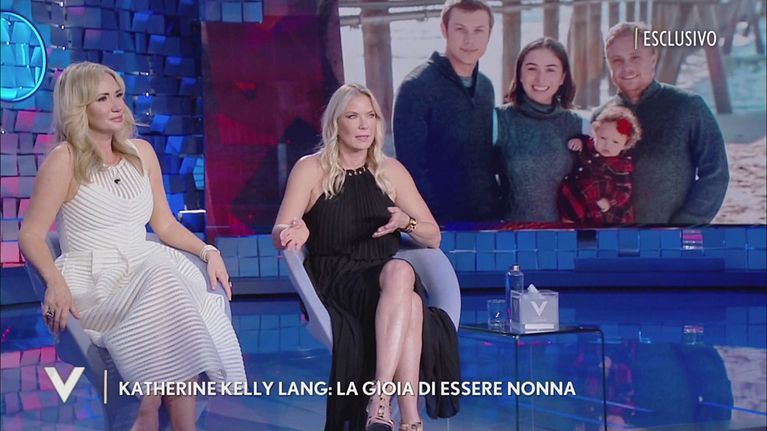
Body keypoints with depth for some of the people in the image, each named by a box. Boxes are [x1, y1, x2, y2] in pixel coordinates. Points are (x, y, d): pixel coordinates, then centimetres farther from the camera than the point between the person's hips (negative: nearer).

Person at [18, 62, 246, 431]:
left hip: (145, 265, 5)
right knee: (162, 282, -34)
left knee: (203, 289, -28)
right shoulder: (65, 159, -5)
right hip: (91, 280, -5)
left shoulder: (141, 152, 13)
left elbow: (165, 224, 18)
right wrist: (55, 282, -24)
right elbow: (31, 236, -6)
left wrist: (207, 251, 1)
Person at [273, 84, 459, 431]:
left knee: (401, 272, -37)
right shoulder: (311, 169, 4)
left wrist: (405, 222, -10)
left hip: (388, 277, 3)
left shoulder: (391, 171, 13)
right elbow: (279, 234, -4)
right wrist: (294, 233, -29)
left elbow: (433, 237, 12)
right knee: (410, 307, -34)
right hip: (334, 283, -3)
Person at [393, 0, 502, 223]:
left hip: (488, 219, 6)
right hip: (440, 223, -6)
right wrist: (438, 222, -17)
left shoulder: (485, 87, 10)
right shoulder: (416, 87, -11)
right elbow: (412, 167, -14)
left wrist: (496, 206, 8)